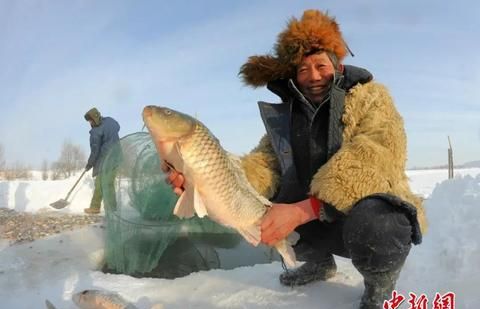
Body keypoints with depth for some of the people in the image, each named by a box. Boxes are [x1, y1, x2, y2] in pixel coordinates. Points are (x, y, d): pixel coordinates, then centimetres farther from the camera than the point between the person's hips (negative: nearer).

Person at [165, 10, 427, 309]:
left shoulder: (370, 99, -10)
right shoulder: (287, 116, 5)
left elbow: (369, 163, -27)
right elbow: (265, 165, -9)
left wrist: (301, 211, -37)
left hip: (374, 212, -5)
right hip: (319, 219, 6)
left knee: (372, 223, -38)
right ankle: (319, 261, 17)